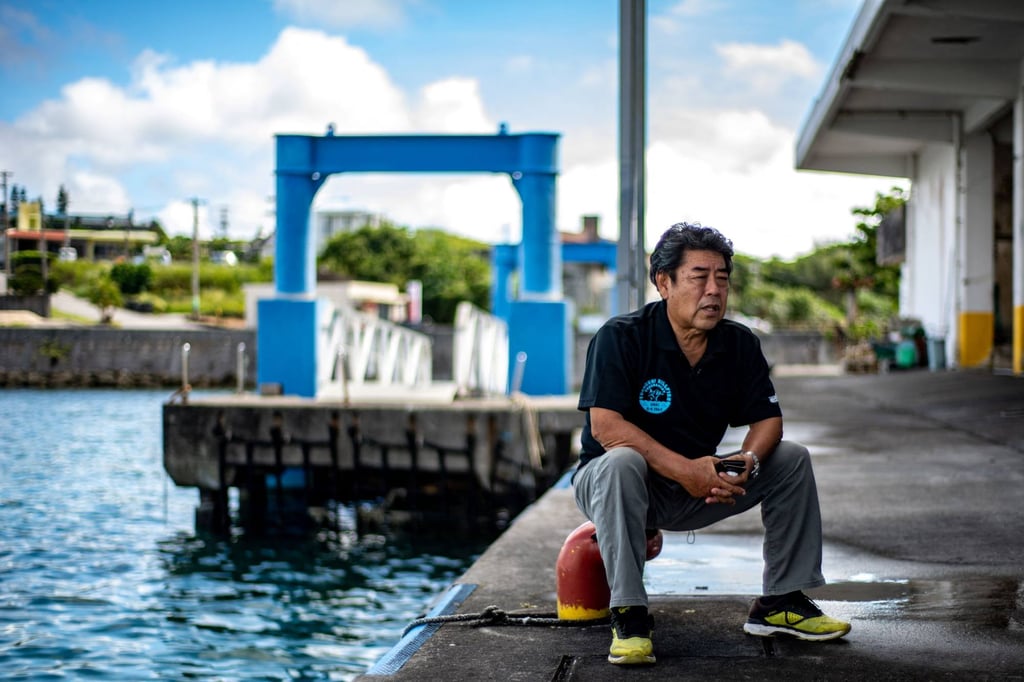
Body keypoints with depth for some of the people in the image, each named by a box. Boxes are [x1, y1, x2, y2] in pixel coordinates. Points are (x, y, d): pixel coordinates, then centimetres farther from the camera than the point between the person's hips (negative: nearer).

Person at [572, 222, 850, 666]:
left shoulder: (739, 344, -1)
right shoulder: (620, 338, -19)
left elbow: (767, 419, 0)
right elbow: (605, 425, -27)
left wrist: (747, 461, -24)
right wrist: (682, 468, -35)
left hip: (695, 489, 5)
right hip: (606, 483, -5)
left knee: (792, 459, -6)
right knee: (621, 462, -39)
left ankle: (780, 603, 2)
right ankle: (629, 615, -32)